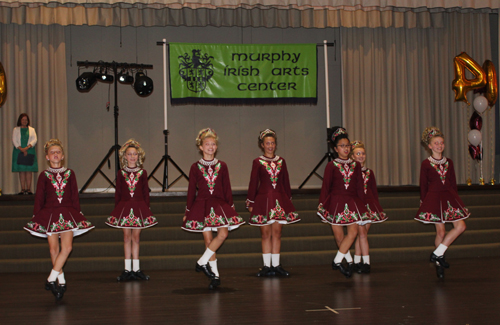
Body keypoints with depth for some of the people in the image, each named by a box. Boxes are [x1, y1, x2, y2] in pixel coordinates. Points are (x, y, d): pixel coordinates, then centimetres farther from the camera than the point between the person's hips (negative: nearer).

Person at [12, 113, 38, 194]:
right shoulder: (16, 130, 10)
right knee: (21, 171, -2)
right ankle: (23, 189, -2)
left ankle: (28, 189, -4)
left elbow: (34, 140, 1)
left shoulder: (32, 129, 12)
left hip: (30, 152, 0)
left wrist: (27, 148, -15)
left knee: (29, 170, -5)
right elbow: (14, 141, 0)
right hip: (19, 152, 0)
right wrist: (21, 149, -13)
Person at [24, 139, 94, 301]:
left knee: (67, 247, -13)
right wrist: (36, 216, 2)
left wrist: (77, 214, 7)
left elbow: (75, 196, 11)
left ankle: (51, 278, -8)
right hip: (49, 214, -1)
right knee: (54, 249, 0)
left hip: (68, 214, 1)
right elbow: (39, 198, 6)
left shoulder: (70, 174, 8)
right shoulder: (44, 175, 4)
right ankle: (61, 280, 13)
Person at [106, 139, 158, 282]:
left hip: (139, 207, 0)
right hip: (124, 206, 0)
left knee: (136, 237, 4)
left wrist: (147, 208, 2)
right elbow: (117, 193, 6)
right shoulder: (121, 173, 4)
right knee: (127, 237, 3)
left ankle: (136, 269, 10)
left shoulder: (142, 173, 4)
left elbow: (146, 192, 6)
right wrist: (116, 209, 2)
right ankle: (127, 269, 8)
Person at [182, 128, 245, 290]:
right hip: (201, 204, -1)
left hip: (219, 203, 1)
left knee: (223, 234, -18)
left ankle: (202, 262, -4)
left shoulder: (222, 166, 8)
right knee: (208, 239, -3)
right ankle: (215, 275, 3)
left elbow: (227, 189, 10)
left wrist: (231, 207, 7)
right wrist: (188, 211, 6)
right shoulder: (195, 167, 4)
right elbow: (191, 190, 7)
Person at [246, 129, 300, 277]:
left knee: (277, 233, 3)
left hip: (279, 200, 2)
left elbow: (286, 182, 14)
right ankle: (267, 266, 7)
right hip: (263, 200, -2)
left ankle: (276, 265, 9)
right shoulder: (258, 162, 1)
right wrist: (251, 203, 0)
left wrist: (288, 199, 13)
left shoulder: (281, 161, 10)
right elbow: (253, 183, 2)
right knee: (266, 234, 1)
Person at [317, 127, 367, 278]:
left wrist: (362, 205, 8)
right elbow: (325, 187, 1)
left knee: (353, 232, -10)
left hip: (352, 203, 3)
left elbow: (360, 188, 11)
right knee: (339, 235, 0)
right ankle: (349, 261, 18)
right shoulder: (331, 165, 0)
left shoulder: (355, 165, 8)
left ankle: (337, 261, 0)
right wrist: (322, 206, -2)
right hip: (335, 203, -3)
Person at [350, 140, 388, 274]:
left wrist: (376, 205, 11)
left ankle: (357, 262, 12)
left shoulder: (369, 172, 12)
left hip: (369, 205, 4)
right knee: (362, 234, -8)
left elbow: (374, 191, 16)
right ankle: (366, 263, -6)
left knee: (361, 234, 6)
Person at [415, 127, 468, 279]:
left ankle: (437, 254, -2)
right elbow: (423, 185, 1)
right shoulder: (426, 164, -2)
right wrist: (423, 202, -1)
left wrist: (456, 199, 11)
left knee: (460, 226, -10)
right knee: (440, 231, -2)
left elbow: (453, 183, 13)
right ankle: (439, 261, 15)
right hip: (434, 197, -4)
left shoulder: (449, 162, 10)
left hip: (449, 196, 4)